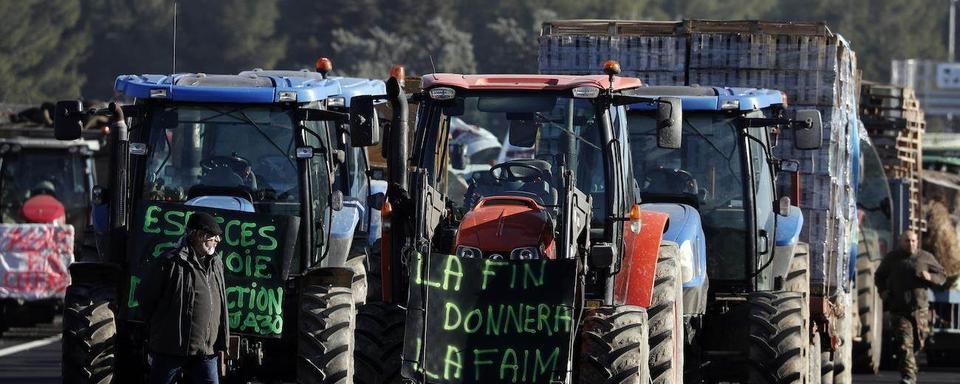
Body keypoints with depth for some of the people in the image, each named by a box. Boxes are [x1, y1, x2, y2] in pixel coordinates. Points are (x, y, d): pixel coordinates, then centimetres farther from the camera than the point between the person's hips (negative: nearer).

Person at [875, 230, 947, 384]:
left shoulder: (926, 258, 4)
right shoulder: (892, 258, 6)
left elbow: (942, 277, 9)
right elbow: (880, 276, 21)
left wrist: (930, 277, -13)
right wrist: (883, 290, 2)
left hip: (920, 308, 1)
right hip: (899, 308, -1)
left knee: (918, 342, 11)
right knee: (904, 343, -12)